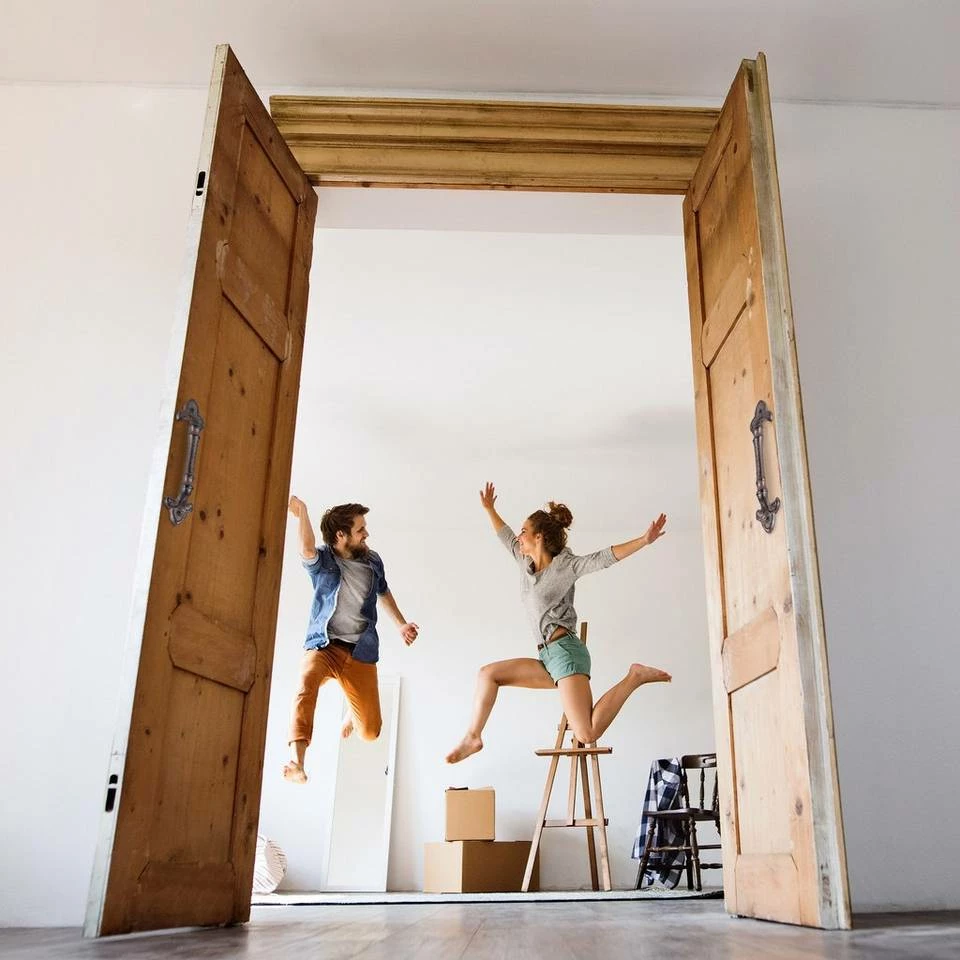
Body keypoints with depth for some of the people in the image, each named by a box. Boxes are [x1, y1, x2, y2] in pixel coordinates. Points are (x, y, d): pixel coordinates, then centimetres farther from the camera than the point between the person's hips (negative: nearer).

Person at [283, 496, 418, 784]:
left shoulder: (373, 561, 7)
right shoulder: (322, 560, -5)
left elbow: (383, 592, 27)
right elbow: (307, 550, -30)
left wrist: (401, 624, 24)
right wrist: (302, 513, -45)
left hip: (360, 652, 3)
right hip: (323, 646, -3)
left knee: (370, 731, 2)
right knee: (307, 685, -38)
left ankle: (353, 711, 40)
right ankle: (296, 762, -42)